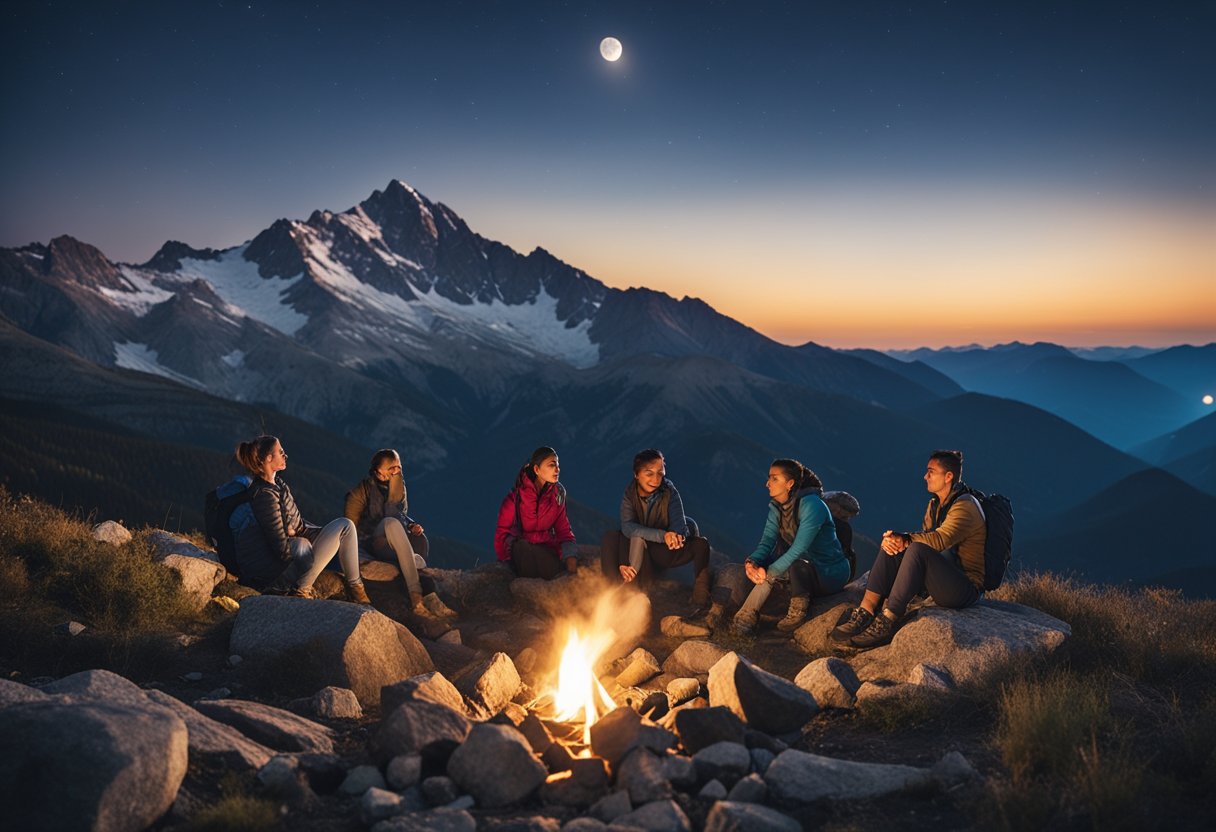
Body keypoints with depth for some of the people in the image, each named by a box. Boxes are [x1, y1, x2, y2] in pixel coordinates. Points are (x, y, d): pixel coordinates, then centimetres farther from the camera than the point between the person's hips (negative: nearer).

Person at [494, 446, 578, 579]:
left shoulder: (558, 492, -2)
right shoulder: (517, 495, -16)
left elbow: (563, 528, 1)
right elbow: (503, 531, -9)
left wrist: (569, 555, -16)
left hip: (547, 545, 4)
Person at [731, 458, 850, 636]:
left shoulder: (811, 505, -23)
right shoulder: (776, 507, 1)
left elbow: (799, 549, -27)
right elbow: (767, 541, -6)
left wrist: (768, 572, -29)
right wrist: (752, 562, -26)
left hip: (831, 573, -8)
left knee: (797, 565, -37)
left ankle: (797, 613, -17)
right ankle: (747, 615, -16)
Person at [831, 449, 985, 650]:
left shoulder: (965, 507, -15)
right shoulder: (935, 504, 14)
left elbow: (939, 540, -31)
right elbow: (924, 536, 4)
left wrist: (902, 538, -22)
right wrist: (893, 539, -16)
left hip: (967, 586, -9)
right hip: (940, 579, 9)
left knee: (918, 549, -32)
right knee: (892, 546, -6)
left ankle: (888, 622, -31)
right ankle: (865, 613, -19)